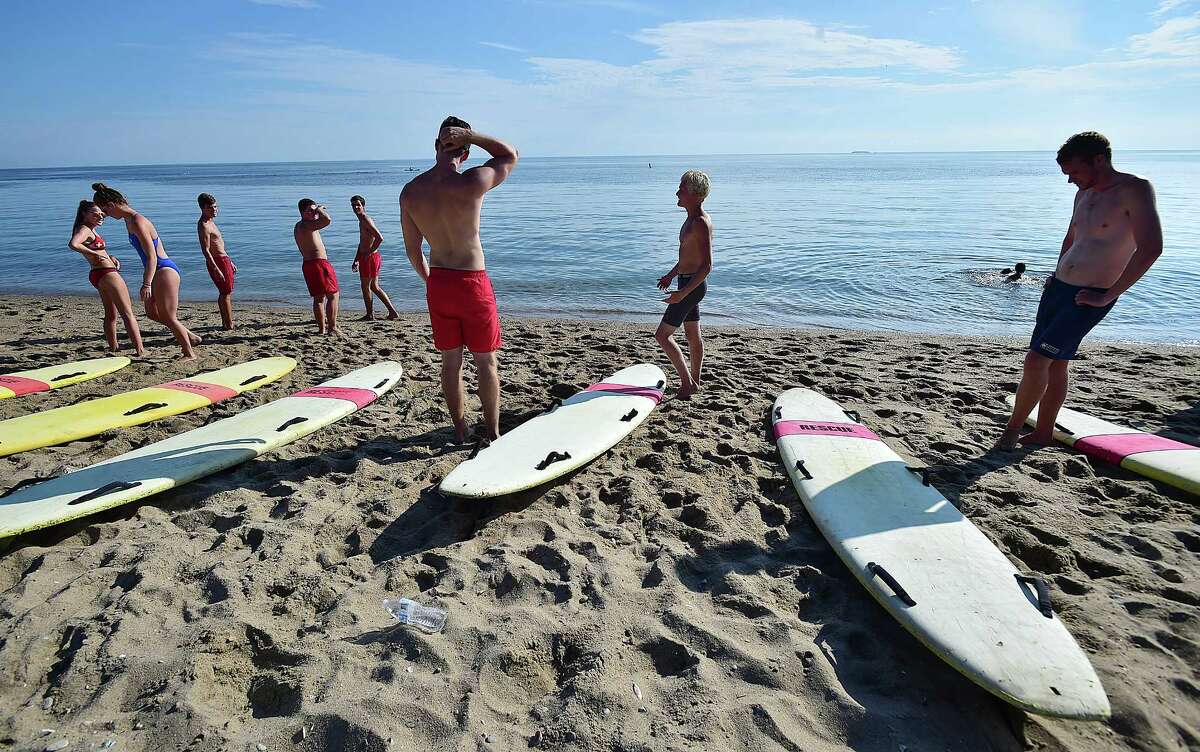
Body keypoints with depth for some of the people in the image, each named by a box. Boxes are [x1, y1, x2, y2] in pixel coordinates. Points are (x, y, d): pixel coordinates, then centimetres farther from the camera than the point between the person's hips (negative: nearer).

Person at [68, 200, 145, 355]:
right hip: (106, 273, -10)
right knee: (128, 314, -11)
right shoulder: (84, 229, -12)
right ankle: (140, 350, -16)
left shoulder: (91, 230, 16)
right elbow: (72, 244, -33)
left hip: (98, 275, 10)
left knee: (111, 314, 20)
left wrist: (110, 257, 14)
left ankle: (114, 347, 28)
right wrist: (94, 254, -21)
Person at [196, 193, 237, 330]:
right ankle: (229, 325, -6)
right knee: (226, 294, -8)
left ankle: (225, 323, 23)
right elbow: (205, 250, -23)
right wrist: (216, 269, -28)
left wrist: (230, 261, 25)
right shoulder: (203, 226, -17)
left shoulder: (211, 222, 15)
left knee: (225, 293, 15)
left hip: (224, 259, 10)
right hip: (217, 262, -10)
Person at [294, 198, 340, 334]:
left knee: (319, 298, 14)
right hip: (319, 263, -10)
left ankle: (322, 328, 15)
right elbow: (327, 220, -30)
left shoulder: (298, 226, 16)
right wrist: (320, 210, -15)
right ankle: (332, 328, -8)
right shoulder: (306, 225, -16)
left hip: (308, 264, 10)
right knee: (333, 295, -4)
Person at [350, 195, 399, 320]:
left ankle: (370, 315, 12)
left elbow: (380, 238, -25)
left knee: (365, 286, 2)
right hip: (373, 258, 10)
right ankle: (392, 311, 15)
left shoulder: (366, 220, -13)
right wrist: (356, 261, 25)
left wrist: (369, 253, -19)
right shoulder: (362, 221, 18)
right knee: (374, 287, 15)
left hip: (370, 258, -10)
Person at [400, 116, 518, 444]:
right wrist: (470, 136, -6)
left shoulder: (410, 192, -3)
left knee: (450, 360, 14)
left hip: (437, 282, 4)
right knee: (486, 361, 9)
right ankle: (492, 433, 19)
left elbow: (412, 249, 5)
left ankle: (460, 431, 25)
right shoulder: (472, 183, -17)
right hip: (472, 282, -4)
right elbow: (510, 155, 1)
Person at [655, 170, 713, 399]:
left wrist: (682, 293, -29)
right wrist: (671, 274, 29)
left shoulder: (701, 223, -22)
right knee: (693, 336, 17)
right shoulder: (693, 218, 9)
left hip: (692, 285, -10)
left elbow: (707, 266, -26)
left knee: (662, 335, -5)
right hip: (690, 283, 10)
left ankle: (687, 382, 1)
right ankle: (694, 382, 28)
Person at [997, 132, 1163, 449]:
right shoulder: (1084, 194, 12)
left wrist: (1108, 296, -18)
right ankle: (1043, 432, 23)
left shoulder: (1135, 190, -12)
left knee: (1037, 360, -14)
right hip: (1058, 288, 8)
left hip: (1088, 299, -8)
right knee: (1055, 364, 13)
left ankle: (1013, 427, 1)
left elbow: (1150, 248, -20)